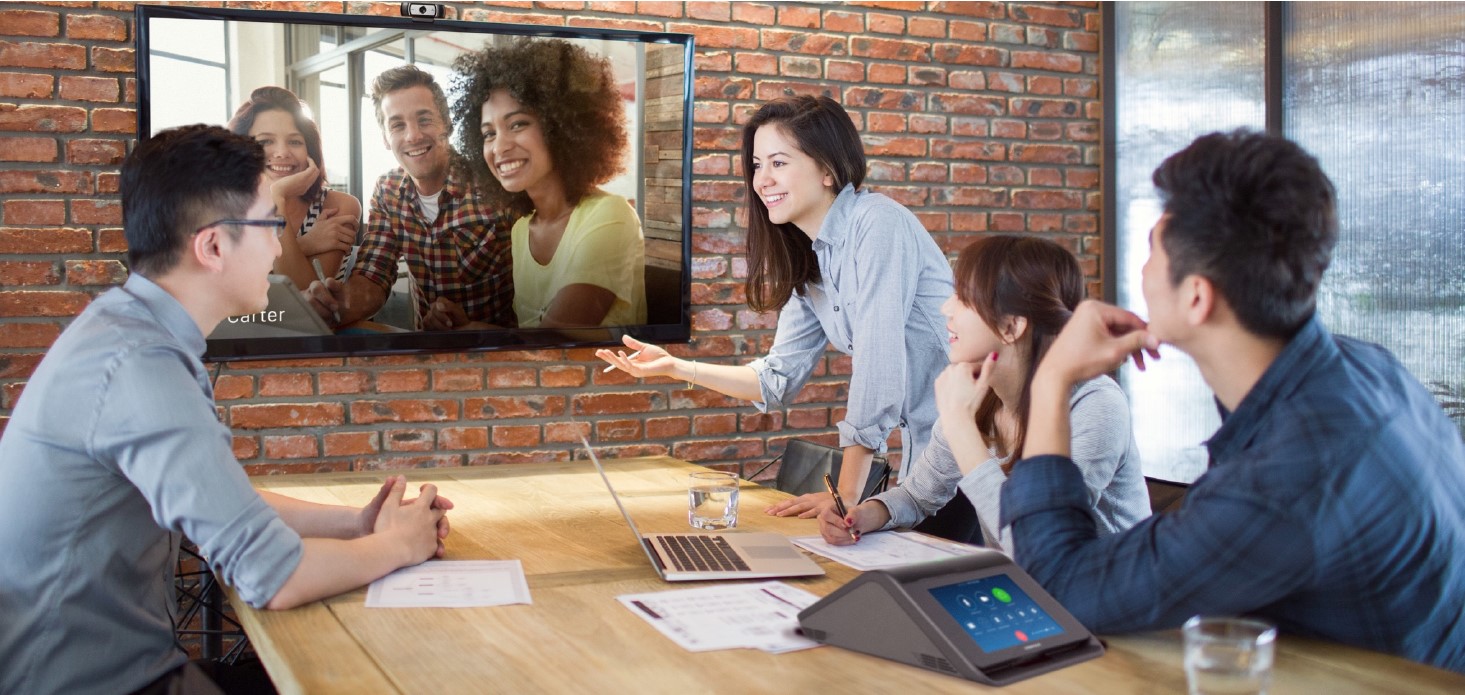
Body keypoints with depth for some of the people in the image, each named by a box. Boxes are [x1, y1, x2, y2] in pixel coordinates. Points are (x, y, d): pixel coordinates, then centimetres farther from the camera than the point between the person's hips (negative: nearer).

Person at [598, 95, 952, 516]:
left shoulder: (878, 224, -18)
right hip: (922, 445, 7)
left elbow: (878, 361, -23)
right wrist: (675, 367, 1)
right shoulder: (808, 260, 8)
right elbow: (779, 378, 10)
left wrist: (846, 494, -21)